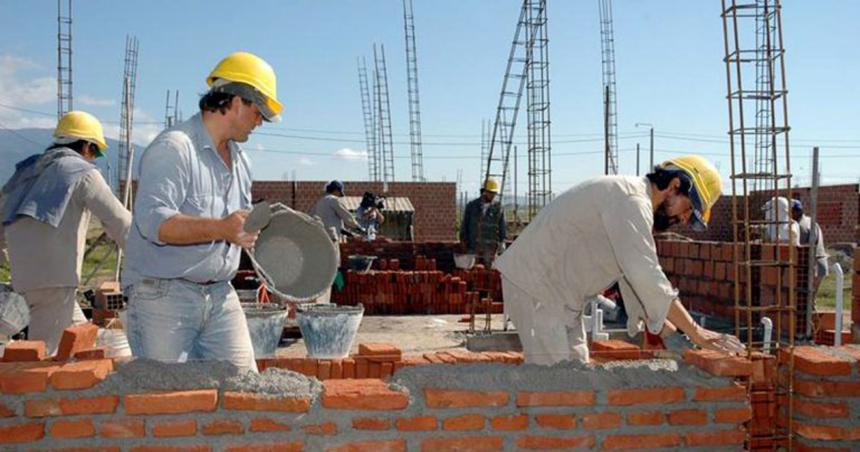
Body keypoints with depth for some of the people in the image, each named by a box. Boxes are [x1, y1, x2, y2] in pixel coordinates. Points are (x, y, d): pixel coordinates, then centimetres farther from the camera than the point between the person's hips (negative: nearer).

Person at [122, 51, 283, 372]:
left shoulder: (240, 161, 18)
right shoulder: (173, 148, -12)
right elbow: (153, 220, -25)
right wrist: (220, 228, -35)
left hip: (220, 296, 8)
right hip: (164, 294, -7)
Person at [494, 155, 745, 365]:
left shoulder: (635, 203, 14)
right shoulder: (631, 200, -19)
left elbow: (637, 280, 15)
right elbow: (647, 278, -27)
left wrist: (672, 334, 8)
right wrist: (695, 332, -23)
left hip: (559, 294, 11)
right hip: (537, 288, -11)